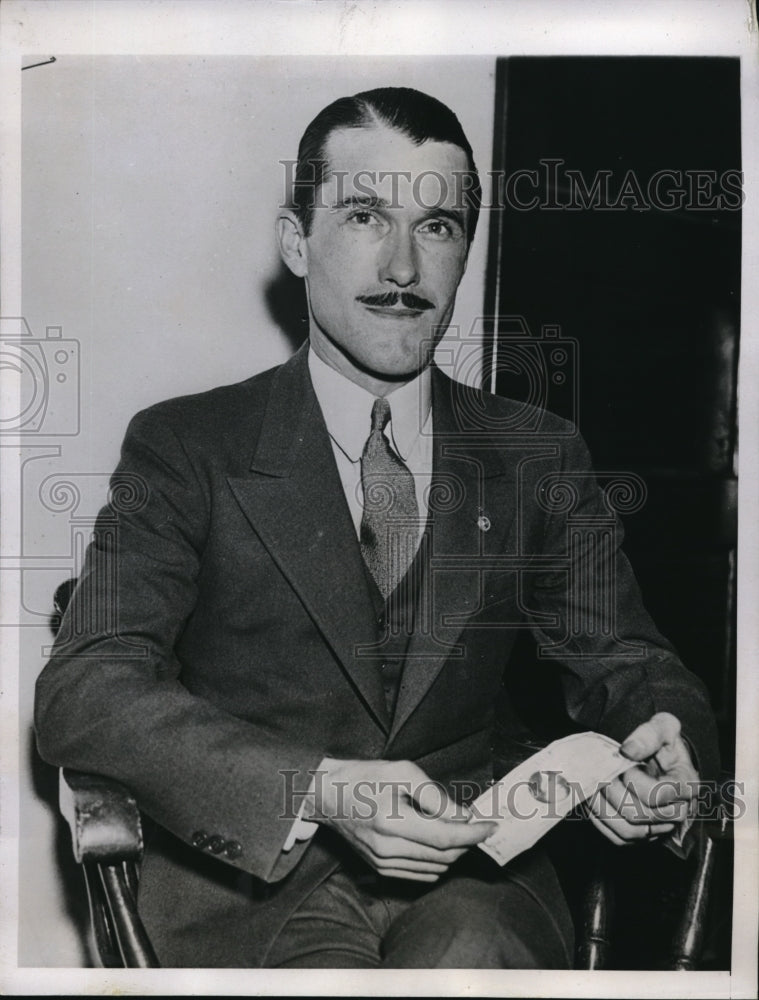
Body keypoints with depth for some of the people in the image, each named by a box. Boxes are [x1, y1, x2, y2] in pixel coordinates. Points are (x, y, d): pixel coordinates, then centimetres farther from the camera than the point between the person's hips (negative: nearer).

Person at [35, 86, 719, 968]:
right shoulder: (184, 448, -2)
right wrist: (318, 790, -25)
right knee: (322, 960, -31)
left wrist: (661, 739, -14)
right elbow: (80, 694, -11)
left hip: (471, 873, 2)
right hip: (251, 875, -1)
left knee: (467, 956, -29)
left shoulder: (538, 458, 7)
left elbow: (620, 661, 11)